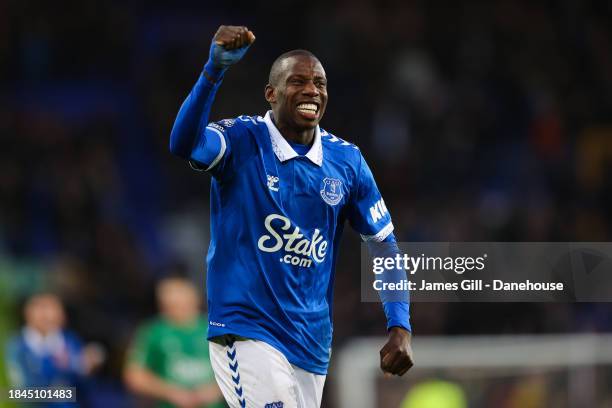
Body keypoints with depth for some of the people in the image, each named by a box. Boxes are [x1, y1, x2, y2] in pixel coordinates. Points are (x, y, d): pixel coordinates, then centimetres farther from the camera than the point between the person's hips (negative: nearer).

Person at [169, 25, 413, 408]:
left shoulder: (346, 160, 6)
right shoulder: (242, 140, -7)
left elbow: (384, 244, 12)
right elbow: (184, 144, -30)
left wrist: (400, 327, 1)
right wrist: (216, 70, -43)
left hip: (312, 343, 5)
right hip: (246, 330, -5)